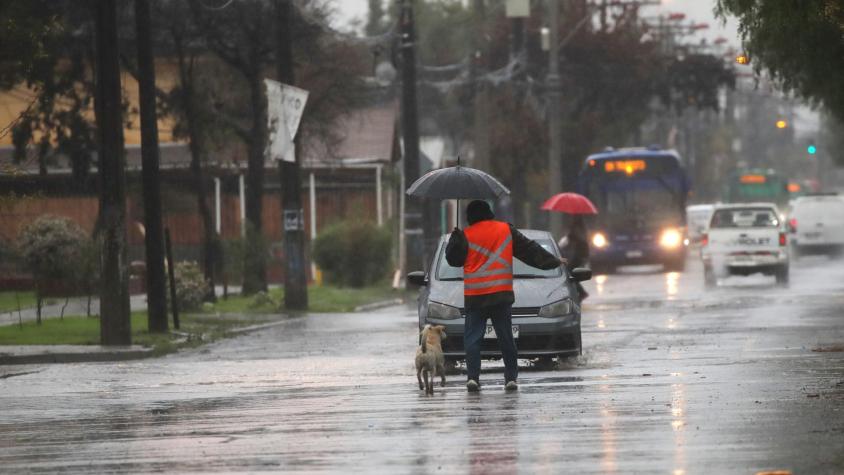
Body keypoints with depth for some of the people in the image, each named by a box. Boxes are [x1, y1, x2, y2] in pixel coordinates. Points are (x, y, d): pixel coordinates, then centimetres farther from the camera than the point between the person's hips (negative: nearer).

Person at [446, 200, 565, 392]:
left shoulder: (466, 235, -1)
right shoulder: (506, 230, 6)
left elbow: (453, 259, 5)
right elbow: (530, 250, 10)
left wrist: (455, 237, 19)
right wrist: (554, 261, 18)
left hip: (474, 296, -2)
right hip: (501, 296, 2)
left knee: (472, 338, 1)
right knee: (506, 338, 8)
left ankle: (472, 377, -11)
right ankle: (511, 378, 4)